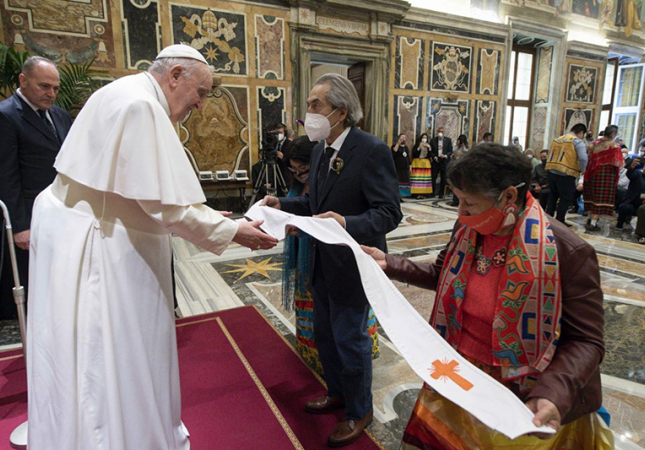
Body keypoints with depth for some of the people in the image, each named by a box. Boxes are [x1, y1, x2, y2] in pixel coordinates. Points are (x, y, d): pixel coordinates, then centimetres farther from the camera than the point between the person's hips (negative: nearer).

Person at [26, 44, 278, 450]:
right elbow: (166, 205, -25)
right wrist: (231, 232, -16)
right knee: (109, 355, 4)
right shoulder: (140, 105, -21)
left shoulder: (128, 95, 12)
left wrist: (206, 215, 10)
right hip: (97, 248, -10)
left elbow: (142, 188, 14)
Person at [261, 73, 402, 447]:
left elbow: (389, 213, -23)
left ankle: (360, 411, 34)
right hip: (323, 262, 8)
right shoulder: (321, 150, 6)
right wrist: (283, 204, 0)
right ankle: (337, 392, 47)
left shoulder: (372, 150, -20)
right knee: (325, 333, 22)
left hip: (352, 264, -8)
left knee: (350, 338, 8)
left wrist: (348, 224, -39)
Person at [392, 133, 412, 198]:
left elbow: (408, 157, 22)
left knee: (404, 181, 2)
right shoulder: (395, 145, 1)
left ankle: (401, 196, 6)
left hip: (405, 168, 6)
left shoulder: (406, 147, 19)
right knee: (397, 182, -11)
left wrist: (410, 166, 16)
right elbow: (394, 152, -20)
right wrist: (398, 143, -18)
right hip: (397, 168, -6)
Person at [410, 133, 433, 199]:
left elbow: (430, 155, 7)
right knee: (417, 179, -10)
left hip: (426, 163, 3)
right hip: (417, 163, -3)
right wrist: (419, 147, -14)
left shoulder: (428, 146, 14)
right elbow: (413, 154, -8)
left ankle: (423, 193, 1)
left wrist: (429, 148, -6)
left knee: (425, 179, -2)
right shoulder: (416, 145, 5)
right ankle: (417, 193, -8)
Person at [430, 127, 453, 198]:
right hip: (435, 161, 0)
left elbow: (450, 151, 3)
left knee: (443, 179, 4)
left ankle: (441, 194, 14)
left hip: (444, 162, 0)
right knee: (433, 178, -2)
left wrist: (445, 155, -15)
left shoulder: (448, 140, 5)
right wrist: (434, 157, -10)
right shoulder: (433, 140, 6)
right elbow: (431, 151, 6)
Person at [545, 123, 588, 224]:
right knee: (566, 198, 8)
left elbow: (549, 157, 17)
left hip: (551, 171, 6)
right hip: (566, 174, -6)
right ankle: (559, 222, 12)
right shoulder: (578, 142, -4)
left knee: (553, 195, 23)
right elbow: (583, 158, -17)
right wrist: (582, 170, -1)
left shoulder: (556, 139, 16)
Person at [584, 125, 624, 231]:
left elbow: (589, 159, 10)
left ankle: (590, 218, 26)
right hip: (606, 176, -6)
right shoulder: (614, 146, -12)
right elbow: (619, 163, -15)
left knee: (592, 196, 16)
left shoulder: (594, 143, 6)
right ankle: (593, 223, -1)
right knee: (601, 198, -1)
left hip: (592, 174, 6)